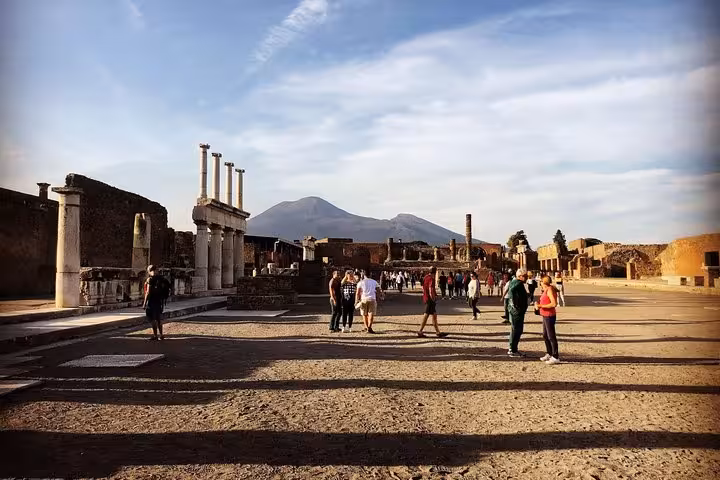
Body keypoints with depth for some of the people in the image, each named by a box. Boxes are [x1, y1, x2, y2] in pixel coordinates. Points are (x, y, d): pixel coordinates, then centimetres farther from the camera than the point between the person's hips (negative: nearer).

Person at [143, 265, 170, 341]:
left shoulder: (150, 279, -13)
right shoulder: (161, 278, 6)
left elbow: (148, 292, -17)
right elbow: (166, 289, 9)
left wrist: (145, 302, -12)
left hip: (152, 301, -7)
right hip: (160, 301, 7)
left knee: (152, 318, 1)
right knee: (158, 318, 17)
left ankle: (155, 335, 1)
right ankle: (161, 334, 21)